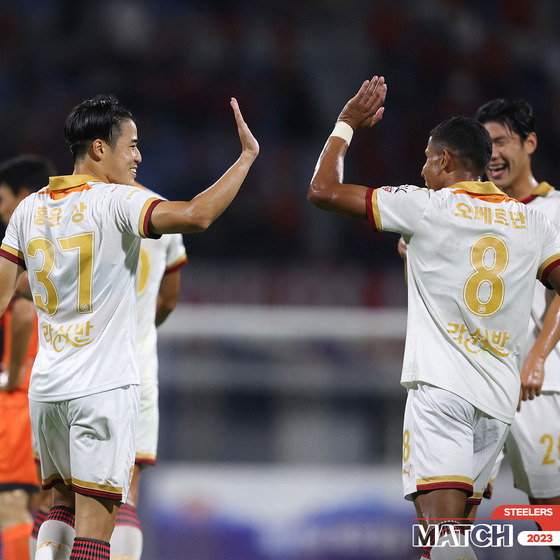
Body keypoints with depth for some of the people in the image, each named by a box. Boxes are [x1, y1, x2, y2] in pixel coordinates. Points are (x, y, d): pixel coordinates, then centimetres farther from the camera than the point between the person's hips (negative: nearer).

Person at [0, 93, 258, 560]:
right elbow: (196, 216, -26)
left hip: (46, 385, 6)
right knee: (96, 517, -4)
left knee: (64, 500, 20)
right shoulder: (117, 201, -11)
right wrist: (246, 157, -15)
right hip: (104, 386, -6)